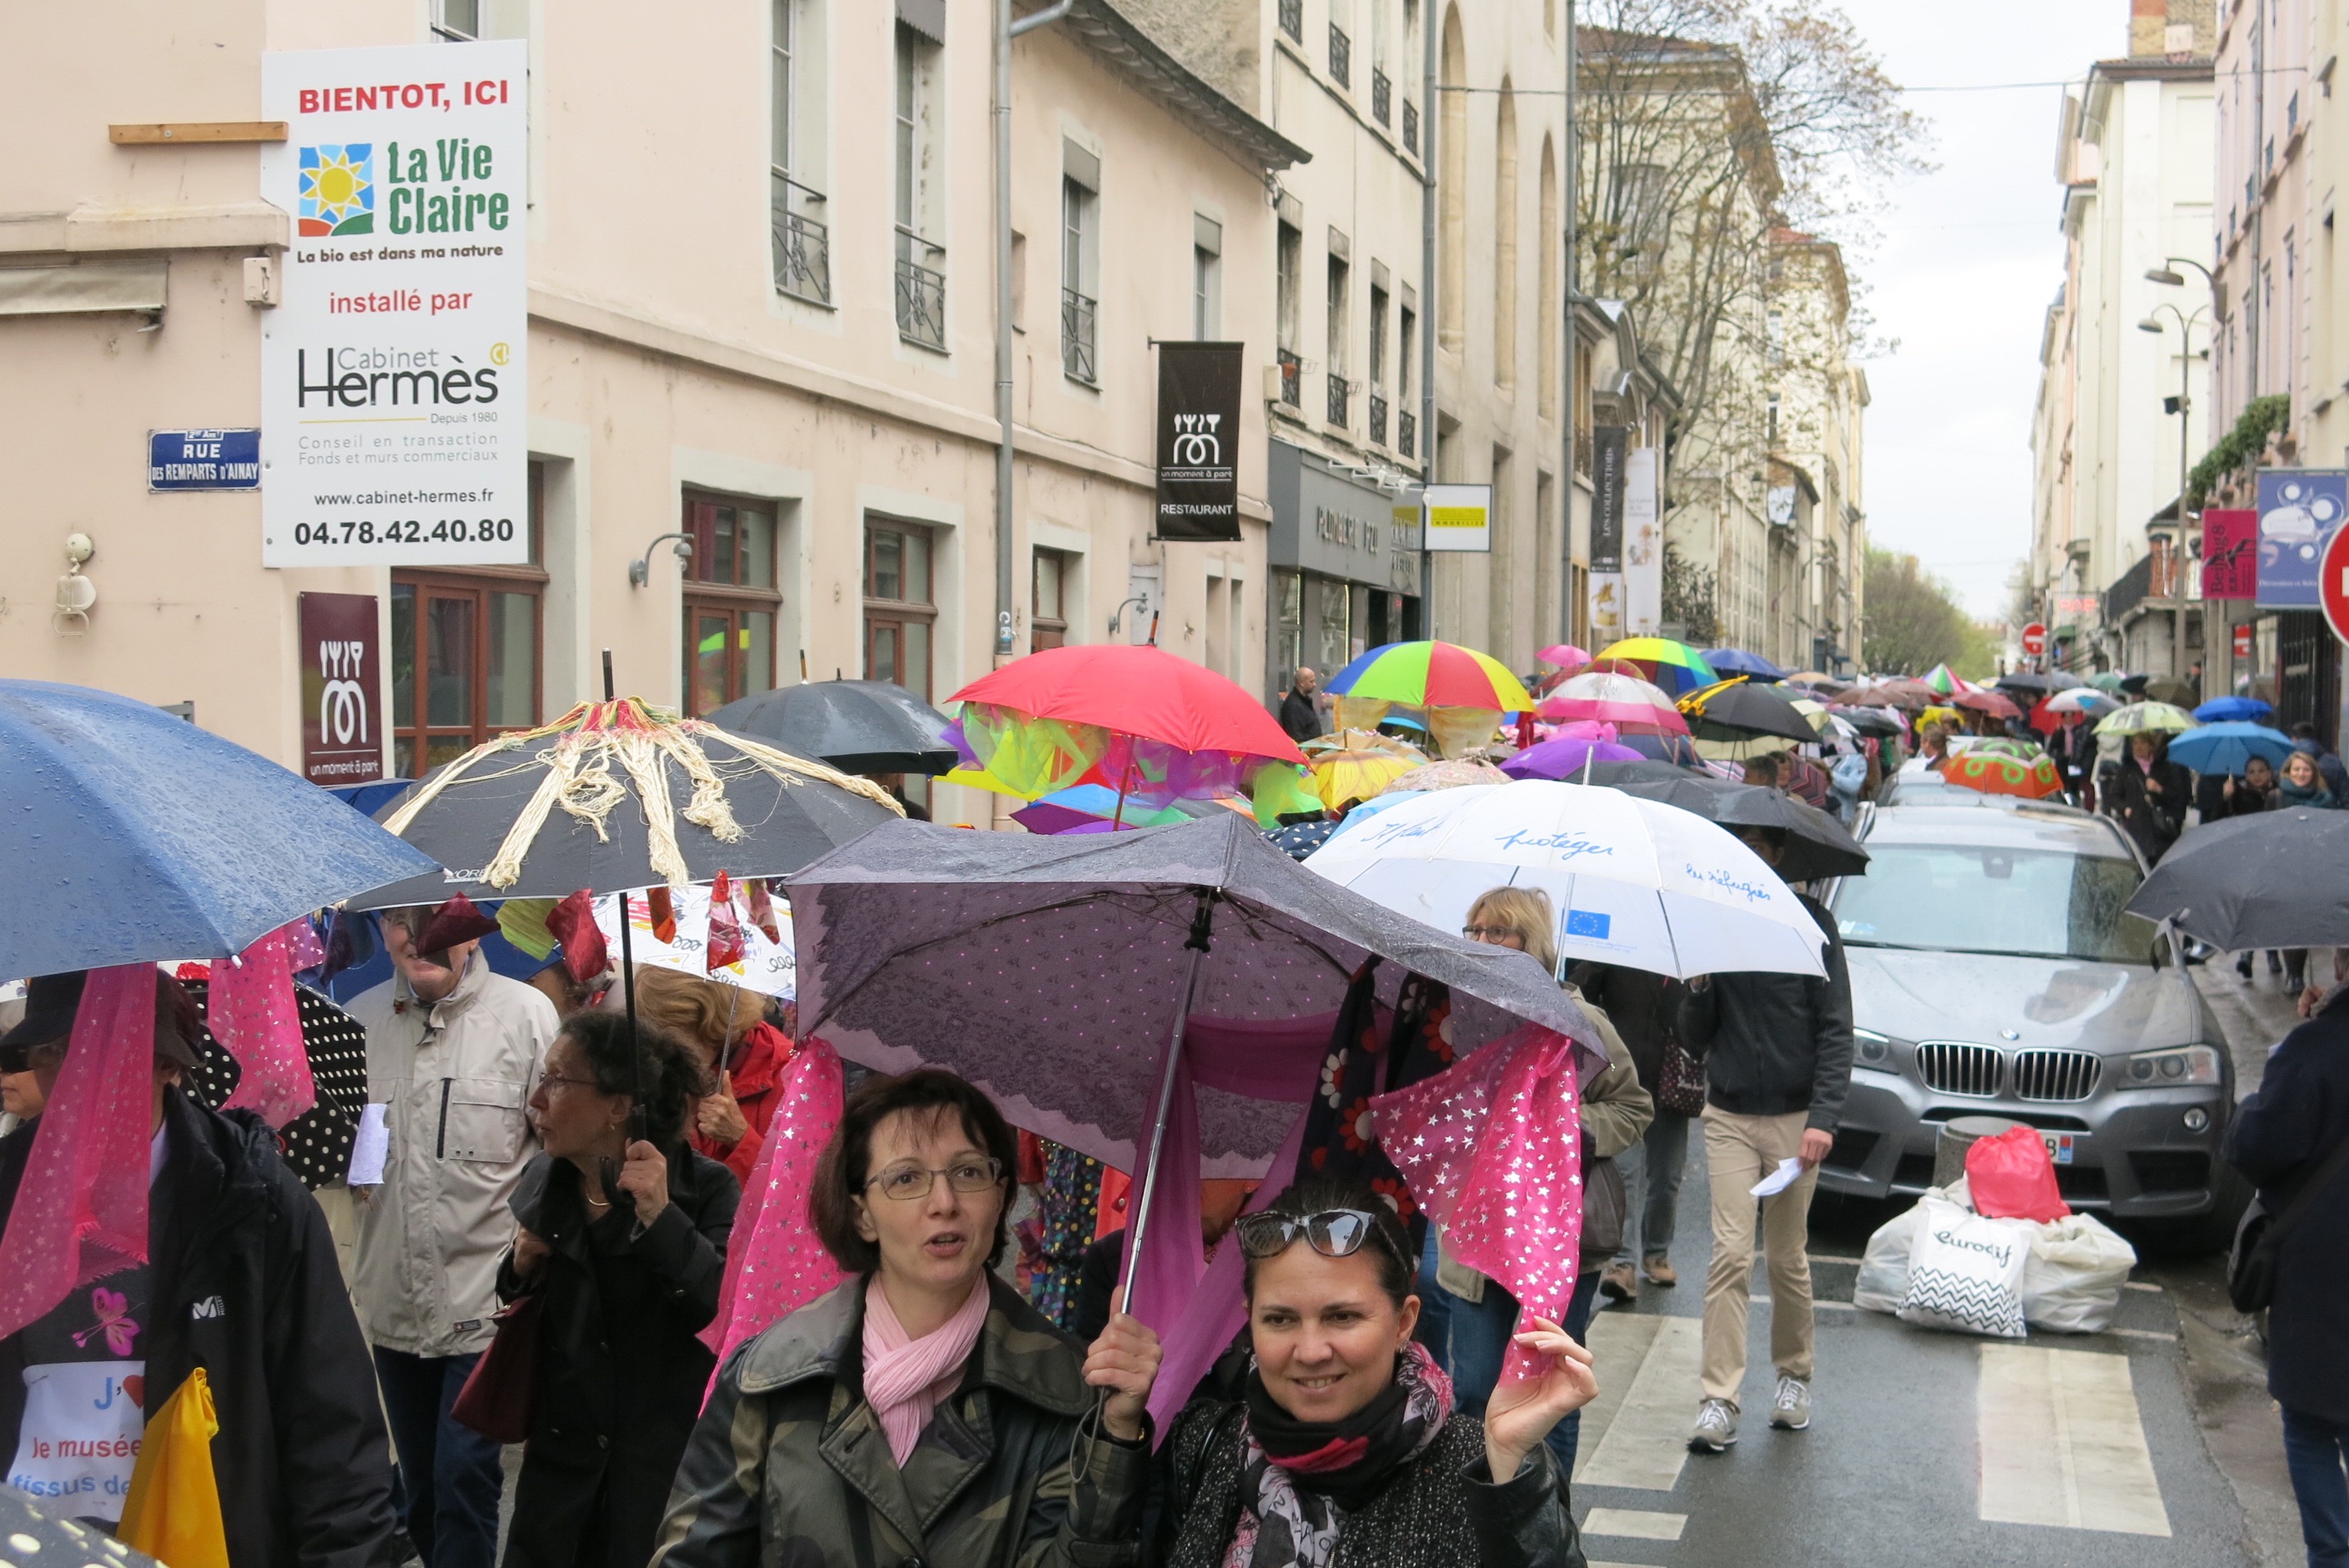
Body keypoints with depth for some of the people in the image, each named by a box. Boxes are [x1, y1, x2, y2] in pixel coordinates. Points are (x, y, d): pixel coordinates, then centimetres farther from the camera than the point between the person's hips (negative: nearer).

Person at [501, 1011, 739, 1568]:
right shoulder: (542, 1185, 2)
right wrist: (520, 1270, -4)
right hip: (561, 1454, 5)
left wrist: (661, 1218, -36)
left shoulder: (705, 1188, -14)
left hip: (668, 1463, -5)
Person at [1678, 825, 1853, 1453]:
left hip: (1794, 1117, -1)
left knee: (1787, 1258, 8)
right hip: (1729, 1117, 1)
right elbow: (1695, 1042, 9)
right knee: (1730, 1255, -8)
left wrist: (1824, 1117, -14)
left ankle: (1793, 1377, 27)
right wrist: (1699, 990, -12)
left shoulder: (1810, 924, -1)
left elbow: (1836, 1029, -4)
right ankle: (1718, 1401, -8)